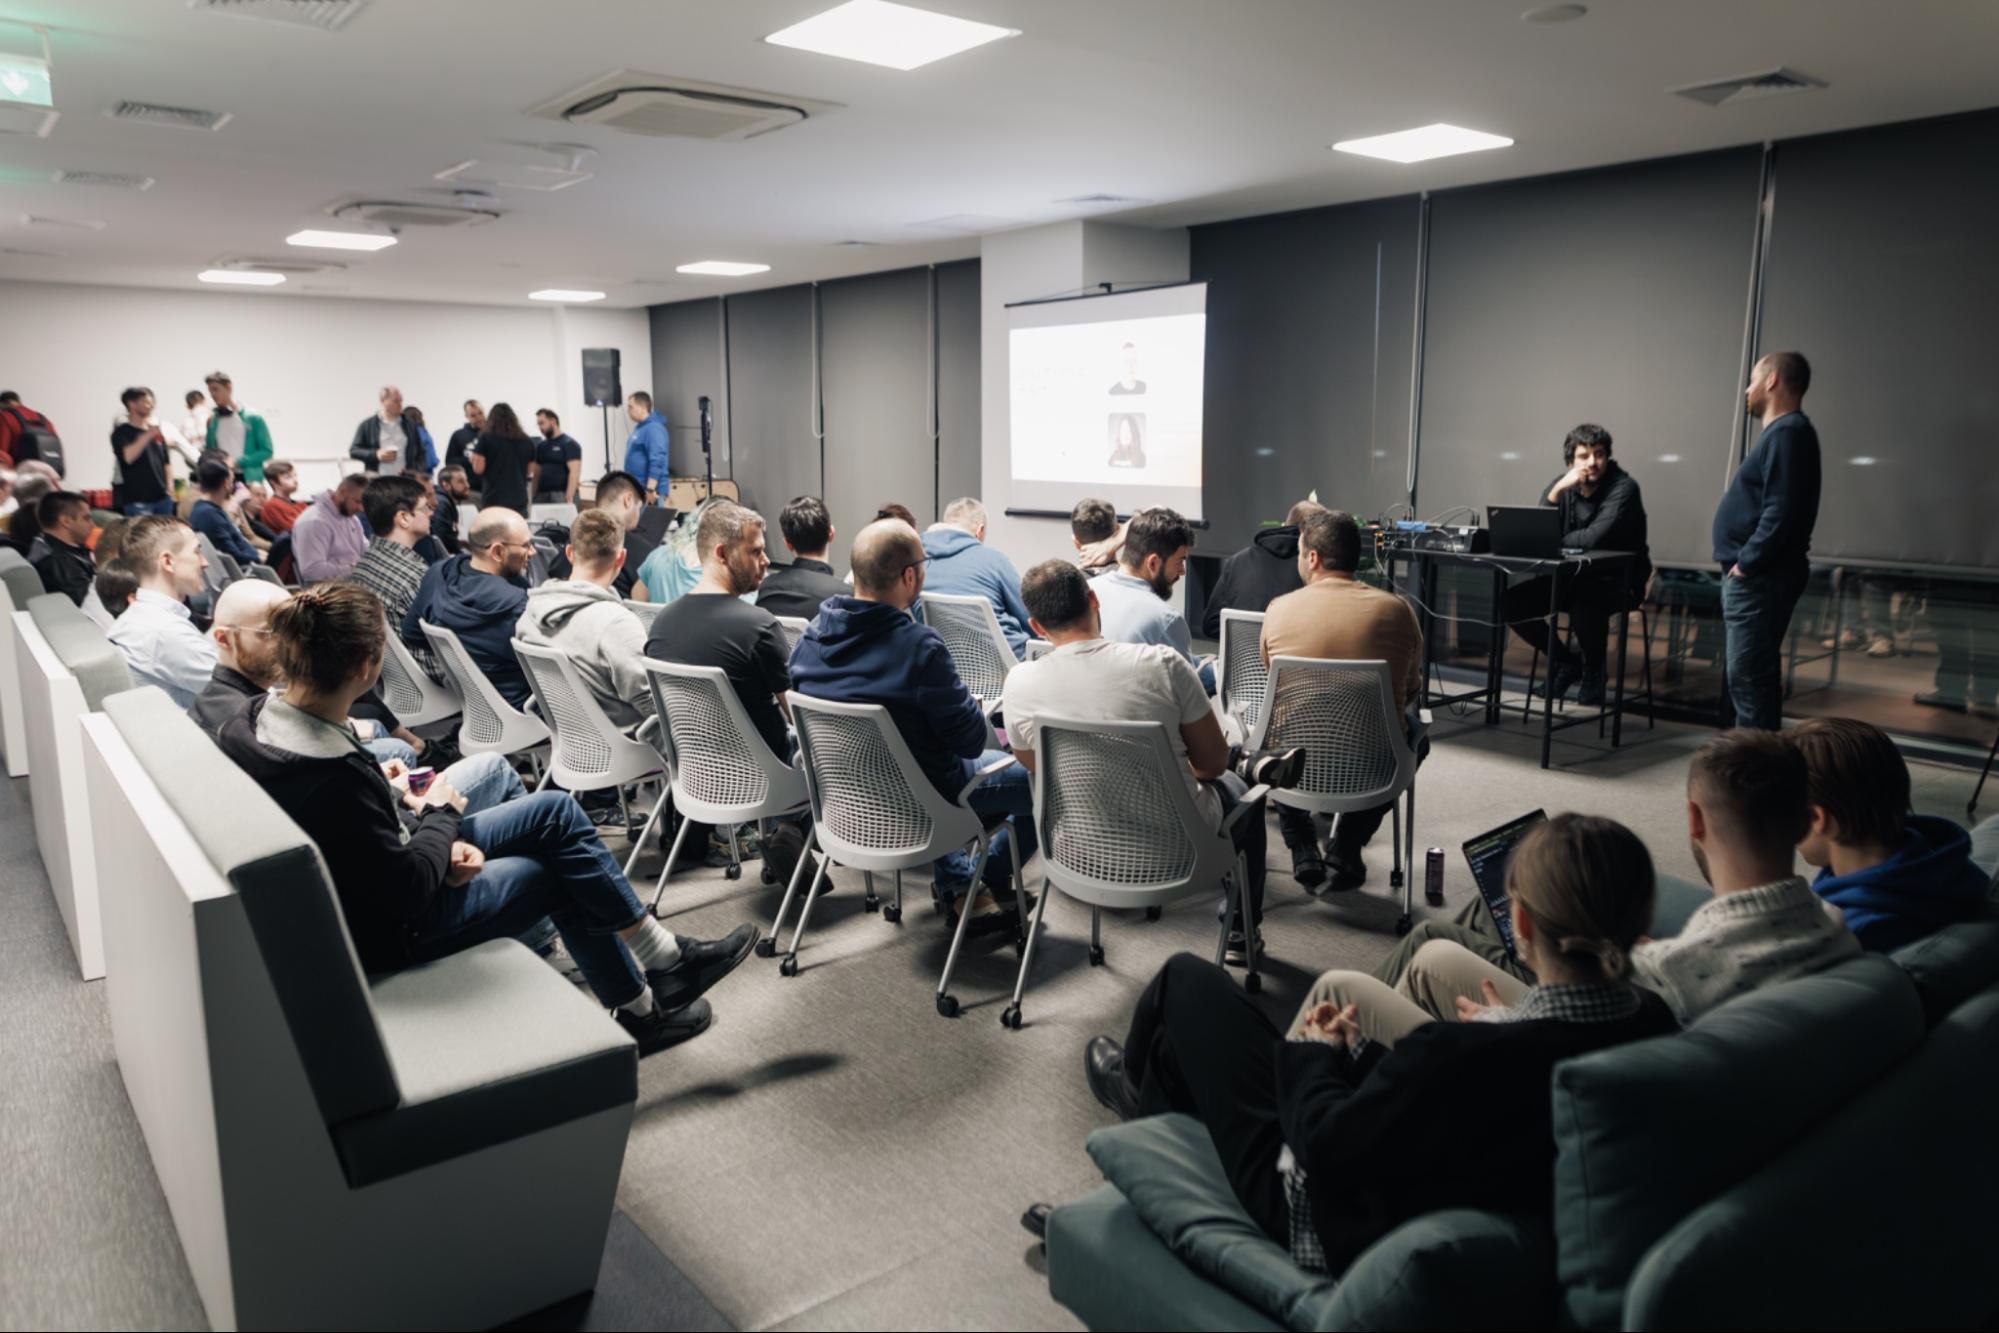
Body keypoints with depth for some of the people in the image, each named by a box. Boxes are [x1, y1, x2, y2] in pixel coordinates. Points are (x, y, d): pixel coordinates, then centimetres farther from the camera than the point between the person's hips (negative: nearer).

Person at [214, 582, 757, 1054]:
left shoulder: (257, 719, -9)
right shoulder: (335, 777, -37)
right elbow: (409, 891, -27)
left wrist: (399, 803, -10)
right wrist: (441, 815, -11)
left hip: (366, 876, 8)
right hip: (393, 929, -8)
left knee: (555, 810, 8)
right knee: (560, 872, 10)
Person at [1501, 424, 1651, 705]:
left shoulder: (1623, 488, -15)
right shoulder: (1562, 486, 1)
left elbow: (1594, 538, -29)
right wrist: (1556, 492, -21)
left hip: (1618, 580, -6)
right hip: (1573, 576, 6)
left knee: (1584, 605, -38)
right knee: (1512, 603, -12)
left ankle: (1593, 669, -5)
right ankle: (1566, 662, 11)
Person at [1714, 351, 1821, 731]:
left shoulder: (1789, 432, -15)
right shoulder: (1781, 431, 18)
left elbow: (1781, 513, -24)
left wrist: (1746, 562, -18)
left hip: (1759, 578, -11)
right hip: (1757, 576, 11)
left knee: (1747, 677, -11)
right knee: (1755, 674, 16)